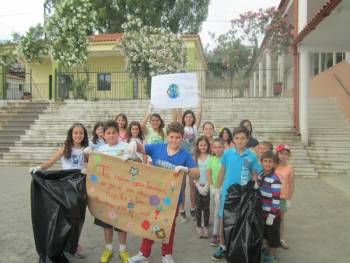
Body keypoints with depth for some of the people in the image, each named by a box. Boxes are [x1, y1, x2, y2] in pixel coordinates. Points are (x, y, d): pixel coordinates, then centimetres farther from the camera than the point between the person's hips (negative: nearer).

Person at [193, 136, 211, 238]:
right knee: (198, 207, 7)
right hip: (198, 185, 1)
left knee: (206, 207, 5)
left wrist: (206, 186, -12)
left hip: (207, 185, -1)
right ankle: (199, 227, 18)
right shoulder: (195, 157, 2)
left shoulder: (210, 157, -4)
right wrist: (198, 186, -9)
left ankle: (206, 227, 16)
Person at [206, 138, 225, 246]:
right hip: (213, 189, 4)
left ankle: (215, 235, 9)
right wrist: (212, 187, -4)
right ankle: (220, 232, 27)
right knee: (217, 211, 14)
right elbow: (208, 174, 5)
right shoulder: (211, 159, 2)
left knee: (218, 212, -3)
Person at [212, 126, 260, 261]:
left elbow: (255, 175, 3)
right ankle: (222, 247, 26)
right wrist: (218, 189, 4)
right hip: (227, 192, 1)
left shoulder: (252, 156, -7)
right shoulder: (227, 153, -5)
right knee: (224, 219, 9)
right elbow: (222, 171, 4)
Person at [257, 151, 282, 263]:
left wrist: (272, 215, -21)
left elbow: (276, 199, -22)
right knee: (265, 232, 23)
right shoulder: (260, 175, 1)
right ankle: (268, 250, 42)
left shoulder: (275, 180, -22)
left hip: (271, 213, -7)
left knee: (273, 234, 10)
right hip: (262, 211, 7)